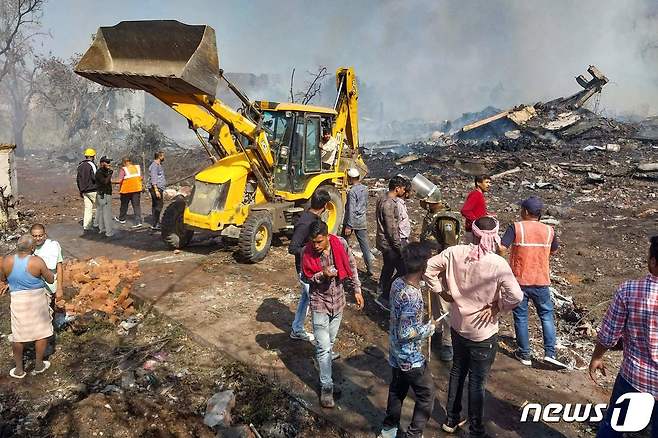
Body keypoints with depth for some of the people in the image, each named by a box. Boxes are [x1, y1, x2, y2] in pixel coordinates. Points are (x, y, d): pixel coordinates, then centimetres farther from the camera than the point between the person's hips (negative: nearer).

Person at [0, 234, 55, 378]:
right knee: (42, 332, 15)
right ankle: (39, 365, 24)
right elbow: (50, 280, -7)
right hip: (38, 300, -2)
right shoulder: (37, 261, -19)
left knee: (18, 335, 15)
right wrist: (46, 269, 9)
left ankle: (19, 369, 24)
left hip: (17, 301, 2)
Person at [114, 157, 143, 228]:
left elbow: (120, 180, -15)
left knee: (124, 205, 15)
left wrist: (119, 191, -4)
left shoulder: (123, 169, -9)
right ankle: (138, 221, -5)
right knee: (136, 205, 4)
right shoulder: (137, 167, 4)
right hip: (137, 189, 3)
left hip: (127, 190, -3)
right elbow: (140, 178, 8)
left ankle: (122, 219, 33)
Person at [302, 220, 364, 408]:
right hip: (320, 302, -2)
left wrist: (357, 290, 2)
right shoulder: (307, 252, -18)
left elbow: (351, 267, 0)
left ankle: (326, 356, 50)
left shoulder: (340, 244, -14)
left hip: (338, 299, 3)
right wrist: (322, 275, -25)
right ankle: (326, 386, 7)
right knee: (323, 346, -4)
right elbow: (306, 277, -6)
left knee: (330, 340, 21)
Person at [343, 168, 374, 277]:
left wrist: (348, 226, -19)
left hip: (352, 221, -6)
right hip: (362, 222, 6)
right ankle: (369, 269, 4)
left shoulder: (352, 192, -18)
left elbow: (351, 210, -21)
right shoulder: (365, 189, 4)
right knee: (365, 245, 6)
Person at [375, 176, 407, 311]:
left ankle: (383, 290, 38)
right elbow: (391, 229, -24)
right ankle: (383, 297, 0)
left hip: (384, 241, 10)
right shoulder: (389, 204, -24)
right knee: (402, 270, -5)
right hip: (389, 243, -10)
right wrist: (399, 247, -17)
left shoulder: (383, 198, 7)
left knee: (388, 267, 23)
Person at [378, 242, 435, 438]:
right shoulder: (413, 297, -32)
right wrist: (429, 328, -14)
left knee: (397, 390, 26)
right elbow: (405, 333, -27)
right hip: (411, 358, -8)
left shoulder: (397, 283, -7)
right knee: (426, 395, 14)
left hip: (396, 354, 8)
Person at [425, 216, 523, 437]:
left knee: (457, 370, 23)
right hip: (483, 332, -4)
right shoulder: (497, 263, -23)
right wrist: (496, 306, -10)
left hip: (457, 325, 4)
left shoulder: (455, 252, -11)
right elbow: (516, 296, -26)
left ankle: (451, 420, 37)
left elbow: (428, 268, -7)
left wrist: (442, 292, 2)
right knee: (477, 380, 11)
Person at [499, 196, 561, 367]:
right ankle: (550, 353, 7)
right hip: (541, 281, 2)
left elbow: (502, 248, -21)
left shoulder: (516, 227, -12)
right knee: (546, 315, 16)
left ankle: (524, 354, 19)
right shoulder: (549, 230, -2)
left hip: (519, 280, -2)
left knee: (521, 317, 10)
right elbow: (553, 250, 15)